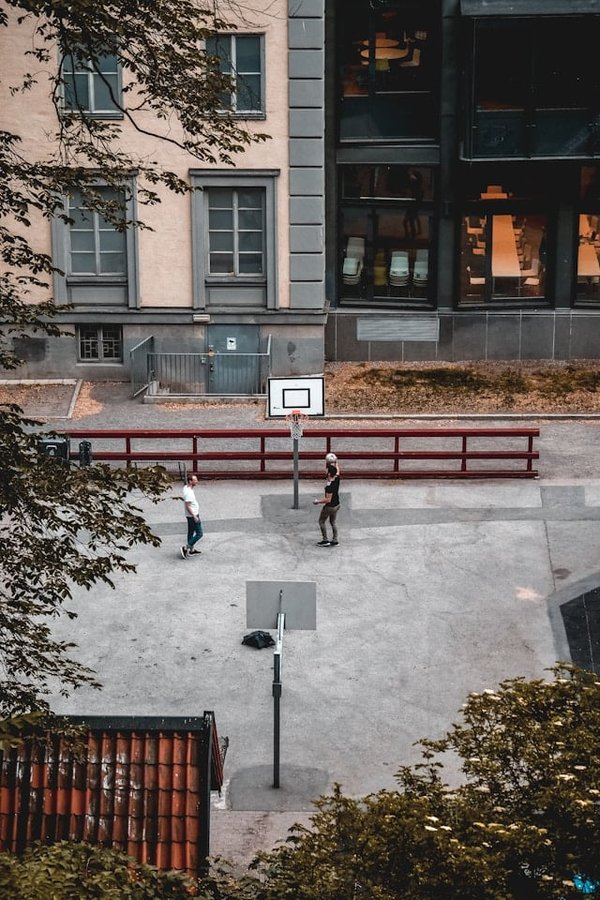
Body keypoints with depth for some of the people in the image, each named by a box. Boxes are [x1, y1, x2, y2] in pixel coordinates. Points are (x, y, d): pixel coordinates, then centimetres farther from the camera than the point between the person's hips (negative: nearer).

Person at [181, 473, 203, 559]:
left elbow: (182, 498, 20)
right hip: (193, 515, -10)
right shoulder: (189, 492, -27)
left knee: (191, 532, 19)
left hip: (190, 515, 10)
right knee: (199, 534, -4)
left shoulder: (185, 488, 3)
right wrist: (195, 516, -25)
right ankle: (186, 548, -4)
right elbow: (188, 506, -28)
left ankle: (191, 550, 30)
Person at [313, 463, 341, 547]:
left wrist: (318, 501, -19)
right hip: (336, 505, 8)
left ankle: (325, 540, 11)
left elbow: (328, 500, -30)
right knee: (333, 522, 20)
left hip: (329, 507, -8)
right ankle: (335, 540, 21)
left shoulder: (329, 486, -31)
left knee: (321, 521, 11)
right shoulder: (337, 479, -8)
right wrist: (333, 465, 23)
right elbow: (337, 471, 17)